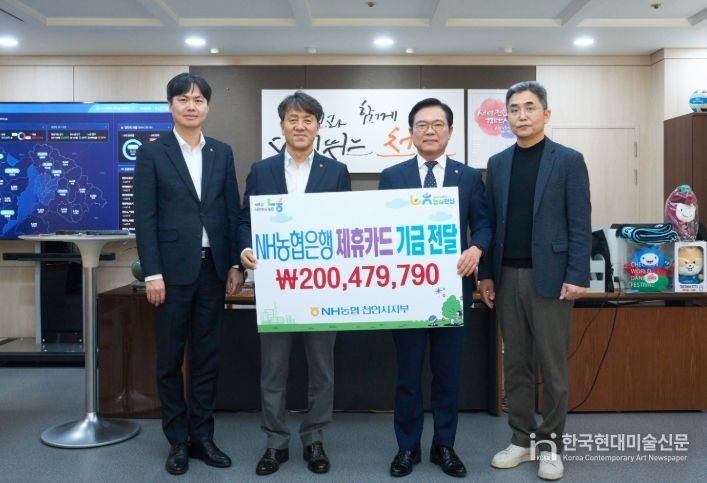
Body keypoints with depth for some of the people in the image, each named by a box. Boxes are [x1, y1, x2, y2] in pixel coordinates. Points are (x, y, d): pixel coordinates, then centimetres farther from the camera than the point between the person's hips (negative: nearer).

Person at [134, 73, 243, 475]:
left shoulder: (222, 153, 9)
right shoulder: (152, 153, 1)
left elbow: (233, 211, 8)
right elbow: (145, 217, -4)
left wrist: (235, 265, 2)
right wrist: (152, 273, -11)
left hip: (213, 267, 3)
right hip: (173, 269, -2)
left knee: (207, 357, 9)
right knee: (171, 359, 6)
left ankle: (202, 436, 21)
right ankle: (178, 440, 19)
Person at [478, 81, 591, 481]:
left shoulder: (569, 160, -2)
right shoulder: (497, 164, 10)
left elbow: (580, 224, -6)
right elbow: (492, 222, 10)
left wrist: (577, 276, -12)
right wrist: (486, 274, 7)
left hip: (550, 277, -4)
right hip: (507, 278, 4)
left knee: (552, 366, 5)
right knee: (516, 364, 11)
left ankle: (551, 444, 19)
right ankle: (522, 439, 23)